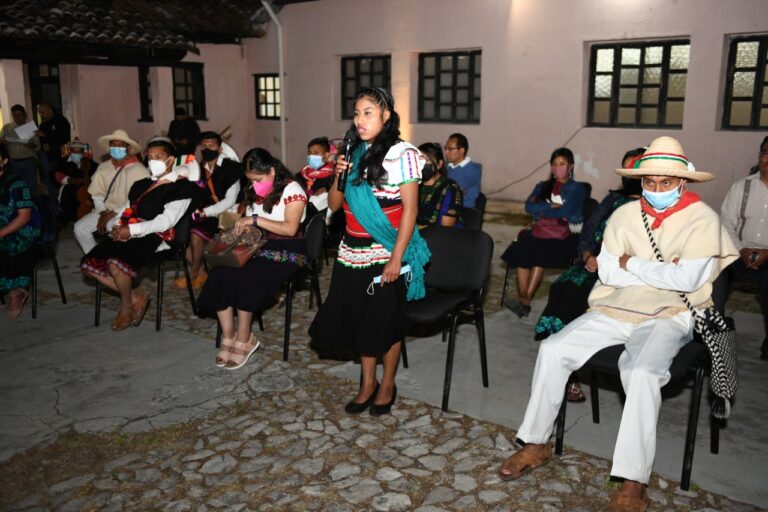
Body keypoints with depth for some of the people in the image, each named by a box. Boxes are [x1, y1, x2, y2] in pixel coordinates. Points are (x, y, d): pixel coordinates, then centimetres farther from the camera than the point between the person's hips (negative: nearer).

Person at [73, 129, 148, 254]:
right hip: (106, 211, 7)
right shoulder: (103, 167, 10)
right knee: (80, 227, -8)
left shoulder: (138, 170, -12)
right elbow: (97, 193, 9)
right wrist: (103, 213, -9)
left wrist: (112, 214, -16)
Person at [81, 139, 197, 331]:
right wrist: (118, 226, 2)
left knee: (116, 264, -32)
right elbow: (127, 209, 25)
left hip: (154, 237, -8)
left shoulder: (181, 187, -1)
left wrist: (132, 230, -17)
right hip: (127, 233, 8)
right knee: (89, 264, -7)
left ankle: (127, 308, -4)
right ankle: (135, 296, 4)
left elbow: (166, 221, -11)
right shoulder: (143, 184, 25)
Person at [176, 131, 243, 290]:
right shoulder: (200, 169, 13)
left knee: (196, 235, -27)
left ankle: (193, 274, -4)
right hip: (204, 214, 7)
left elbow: (230, 201, -14)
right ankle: (201, 272, 1)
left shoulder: (230, 169, -7)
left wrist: (205, 212, -19)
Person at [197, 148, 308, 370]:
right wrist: (240, 226, -2)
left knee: (243, 276, -32)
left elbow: (290, 228, -17)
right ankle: (228, 335, -17)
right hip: (255, 246, 7)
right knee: (220, 272, -24)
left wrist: (256, 220, -19)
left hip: (285, 251, -7)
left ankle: (244, 340, -16)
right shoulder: (254, 191, 17)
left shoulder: (292, 190, -7)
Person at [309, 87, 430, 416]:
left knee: (386, 322, 8)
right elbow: (334, 205, 9)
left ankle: (387, 385, 28)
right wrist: (339, 176, -10)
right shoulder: (354, 152, 7)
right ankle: (367, 383, 31)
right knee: (359, 319, 13)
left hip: (385, 255, -5)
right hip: (353, 253, 5)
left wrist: (396, 258, -16)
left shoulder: (401, 154, -10)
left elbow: (410, 209, -12)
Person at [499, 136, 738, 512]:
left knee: (641, 372, -34)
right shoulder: (625, 214, 6)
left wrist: (632, 264, -8)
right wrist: (659, 272, -9)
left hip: (667, 317, -4)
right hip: (614, 310, 5)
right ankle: (536, 444, 1)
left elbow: (687, 279, -18)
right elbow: (607, 271, -1)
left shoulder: (702, 219, -6)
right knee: (552, 349, -13)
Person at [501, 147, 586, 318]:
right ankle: (523, 299, -31)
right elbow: (529, 206, 7)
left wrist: (542, 210, 4)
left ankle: (525, 301, -31)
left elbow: (565, 212, -6)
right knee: (522, 249, -29)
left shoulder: (577, 189, 11)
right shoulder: (543, 186, 25)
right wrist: (552, 207, -2)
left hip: (567, 235, -4)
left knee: (539, 251, -34)